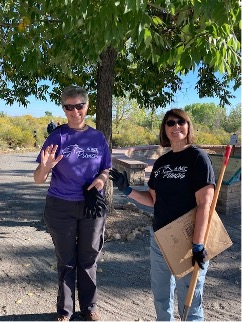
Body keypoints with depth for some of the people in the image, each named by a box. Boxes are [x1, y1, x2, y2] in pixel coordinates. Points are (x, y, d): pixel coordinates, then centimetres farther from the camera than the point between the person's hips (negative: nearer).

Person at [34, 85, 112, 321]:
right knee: (66, 261, 13)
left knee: (88, 260, 15)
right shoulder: (57, 137, -7)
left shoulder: (98, 137, 1)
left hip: (93, 206, 2)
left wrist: (99, 181, -12)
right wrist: (45, 167, -32)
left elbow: (106, 170, 9)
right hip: (61, 208, -2)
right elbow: (38, 179, -10)